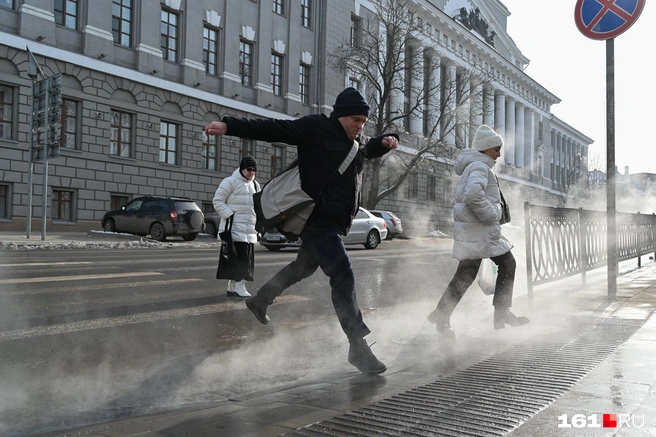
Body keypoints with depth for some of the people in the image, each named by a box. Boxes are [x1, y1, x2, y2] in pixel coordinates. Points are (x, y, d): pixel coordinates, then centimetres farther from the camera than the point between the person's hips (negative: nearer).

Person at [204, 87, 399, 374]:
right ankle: (358, 347, -10)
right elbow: (273, 129, -16)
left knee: (304, 267, 25)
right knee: (343, 277, -16)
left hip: (336, 222, 10)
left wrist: (386, 142, 13)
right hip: (317, 219, -10)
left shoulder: (357, 141, 14)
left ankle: (260, 300, 48)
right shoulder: (316, 128, -12)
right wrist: (230, 126, -24)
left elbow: (369, 149, 36)